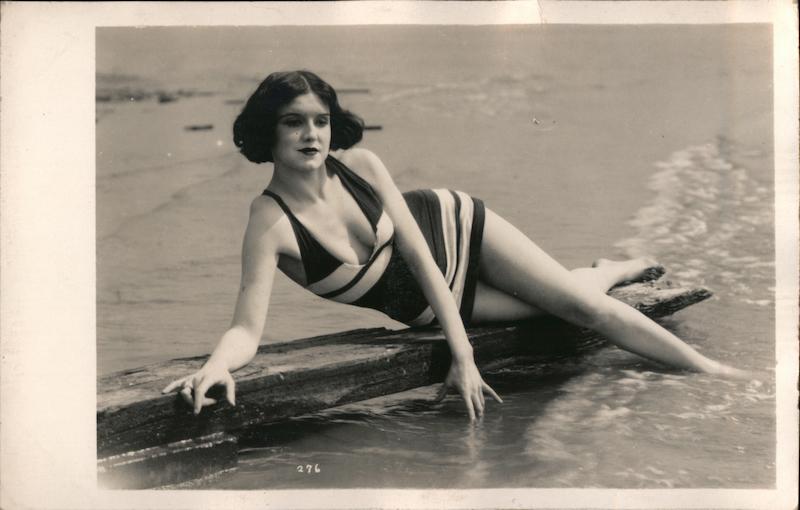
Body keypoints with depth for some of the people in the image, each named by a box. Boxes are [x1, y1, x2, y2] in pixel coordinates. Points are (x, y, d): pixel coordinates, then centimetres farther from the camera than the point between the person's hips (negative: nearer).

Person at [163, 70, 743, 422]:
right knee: (572, 304, 1)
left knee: (579, 300, 0)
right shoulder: (270, 221, -30)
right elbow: (249, 328, -35)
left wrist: (463, 354, -25)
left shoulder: (359, 163, -22)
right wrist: (216, 363, -59)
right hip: (428, 306, -1)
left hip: (454, 228, 1)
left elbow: (416, 249, -19)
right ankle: (607, 271, 35)